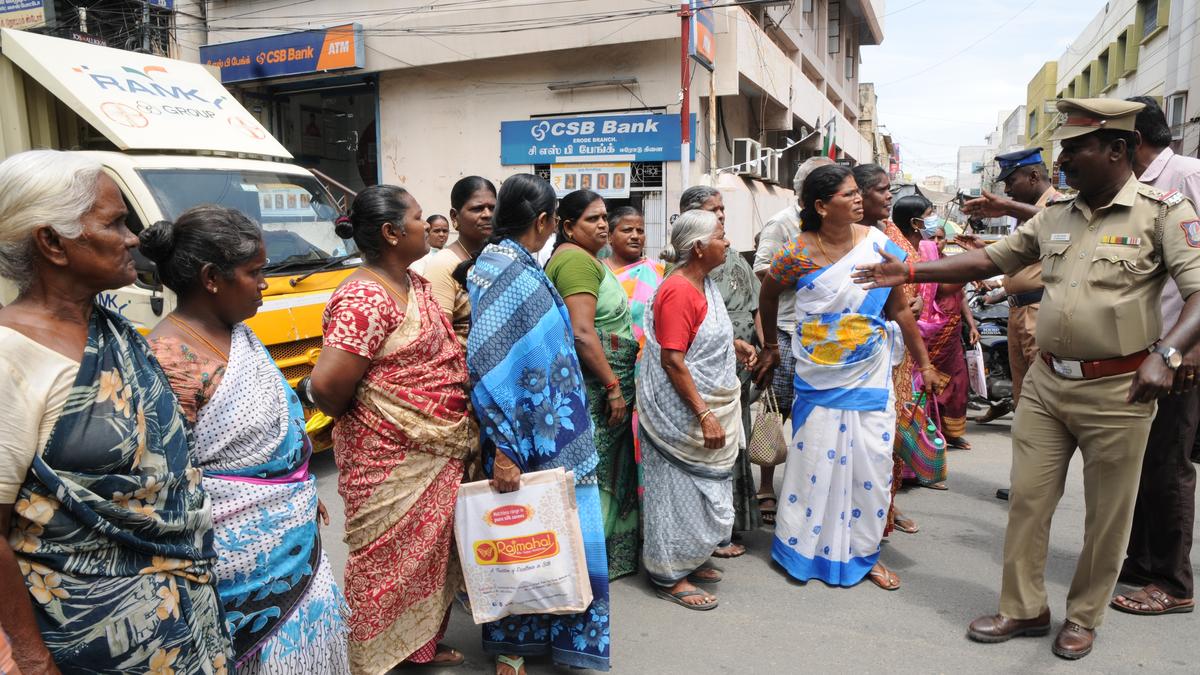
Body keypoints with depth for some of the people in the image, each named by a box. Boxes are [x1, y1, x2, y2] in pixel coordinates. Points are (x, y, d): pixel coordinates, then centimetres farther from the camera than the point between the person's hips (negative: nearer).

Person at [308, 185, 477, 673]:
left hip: (438, 455, 9)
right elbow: (326, 384, -28)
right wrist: (357, 420, -9)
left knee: (431, 551, 21)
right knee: (389, 560, 8)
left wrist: (459, 319, 2)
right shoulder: (364, 298, -22)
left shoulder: (416, 284, 8)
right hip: (392, 462, -9)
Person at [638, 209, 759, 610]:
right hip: (682, 411, -10)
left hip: (708, 404, 10)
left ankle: (690, 559, 34)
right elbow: (672, 360, -25)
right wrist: (704, 415, -25)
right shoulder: (678, 291, -21)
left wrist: (734, 344, 7)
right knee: (682, 489, 1)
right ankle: (670, 576, 16)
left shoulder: (703, 283, 8)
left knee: (703, 487, 19)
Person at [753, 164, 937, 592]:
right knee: (815, 461, 6)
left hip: (871, 379, 2)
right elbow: (768, 295, 8)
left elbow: (900, 309, 3)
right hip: (819, 380, -2)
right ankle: (801, 547, 25)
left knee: (872, 465, 6)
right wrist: (770, 347, 16)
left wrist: (924, 363, 6)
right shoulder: (797, 254, -11)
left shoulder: (879, 244, -4)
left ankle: (864, 553, 24)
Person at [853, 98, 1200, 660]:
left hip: (1118, 391, -4)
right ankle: (1024, 609, 26)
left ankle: (1083, 618, 30)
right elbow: (990, 259, 11)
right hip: (1046, 382, 5)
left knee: (1106, 516, 10)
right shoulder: (1055, 216, 8)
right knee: (1027, 500, 9)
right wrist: (908, 272, 4)